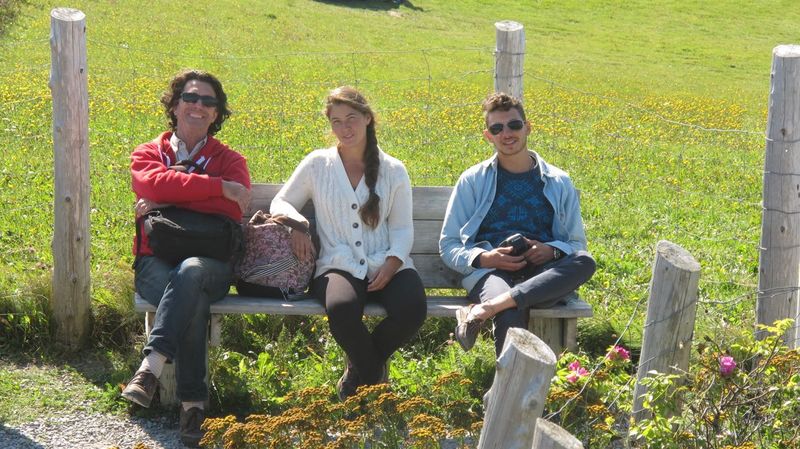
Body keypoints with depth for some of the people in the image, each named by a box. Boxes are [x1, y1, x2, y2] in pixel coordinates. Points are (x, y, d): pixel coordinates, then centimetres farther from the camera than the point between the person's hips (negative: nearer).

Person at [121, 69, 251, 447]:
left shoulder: (229, 160, 15)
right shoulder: (147, 154, 16)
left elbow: (231, 211, -7)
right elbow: (155, 183, -11)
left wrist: (167, 203, -9)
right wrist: (218, 186, -14)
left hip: (211, 263, 0)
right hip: (156, 263, 0)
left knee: (191, 272, -39)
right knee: (193, 300, -36)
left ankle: (151, 367, -50)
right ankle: (193, 403, -39)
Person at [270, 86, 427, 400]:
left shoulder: (393, 171, 12)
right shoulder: (317, 165, 11)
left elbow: (403, 228, 11)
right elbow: (280, 203, 15)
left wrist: (393, 262, -9)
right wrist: (295, 224, -9)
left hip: (385, 266, 2)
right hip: (338, 265, -1)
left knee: (412, 308, -31)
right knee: (341, 308, -38)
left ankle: (359, 368, 1)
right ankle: (374, 370, -5)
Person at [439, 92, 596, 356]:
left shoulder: (558, 183, 18)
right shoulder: (473, 181, 14)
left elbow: (577, 244, 20)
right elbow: (449, 246, 12)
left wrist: (552, 250, -5)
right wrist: (483, 258, -10)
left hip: (543, 275, 3)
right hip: (489, 272, -3)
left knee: (585, 262, -35)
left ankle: (484, 309, -41)